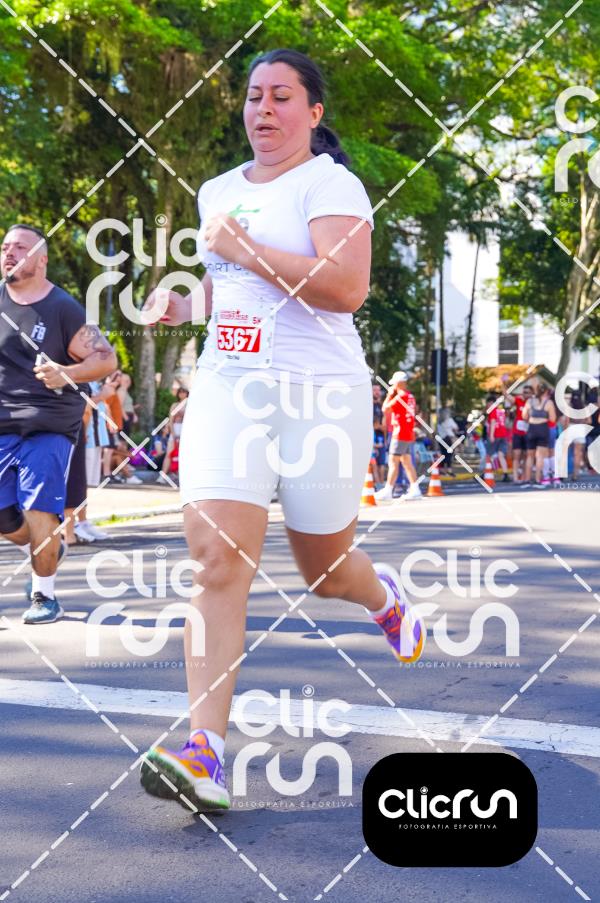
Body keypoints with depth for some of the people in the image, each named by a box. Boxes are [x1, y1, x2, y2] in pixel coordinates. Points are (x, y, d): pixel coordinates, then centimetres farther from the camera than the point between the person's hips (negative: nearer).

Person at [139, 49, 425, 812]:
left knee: (324, 571, 10)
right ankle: (204, 755, -15)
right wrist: (182, 303, 9)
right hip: (227, 385, 5)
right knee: (218, 561, -13)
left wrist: (243, 248, -18)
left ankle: (384, 594, 49)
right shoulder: (216, 192, 16)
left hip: (319, 392, -4)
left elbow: (346, 287, -20)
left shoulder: (329, 183, -5)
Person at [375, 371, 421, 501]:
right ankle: (415, 489, 10)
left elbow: (385, 408, -12)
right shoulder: (410, 396, 13)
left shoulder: (399, 397, -14)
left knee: (393, 462, -9)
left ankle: (388, 491, -11)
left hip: (400, 434, -9)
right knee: (407, 462, 12)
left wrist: (389, 395, 0)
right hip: (409, 434, 9)